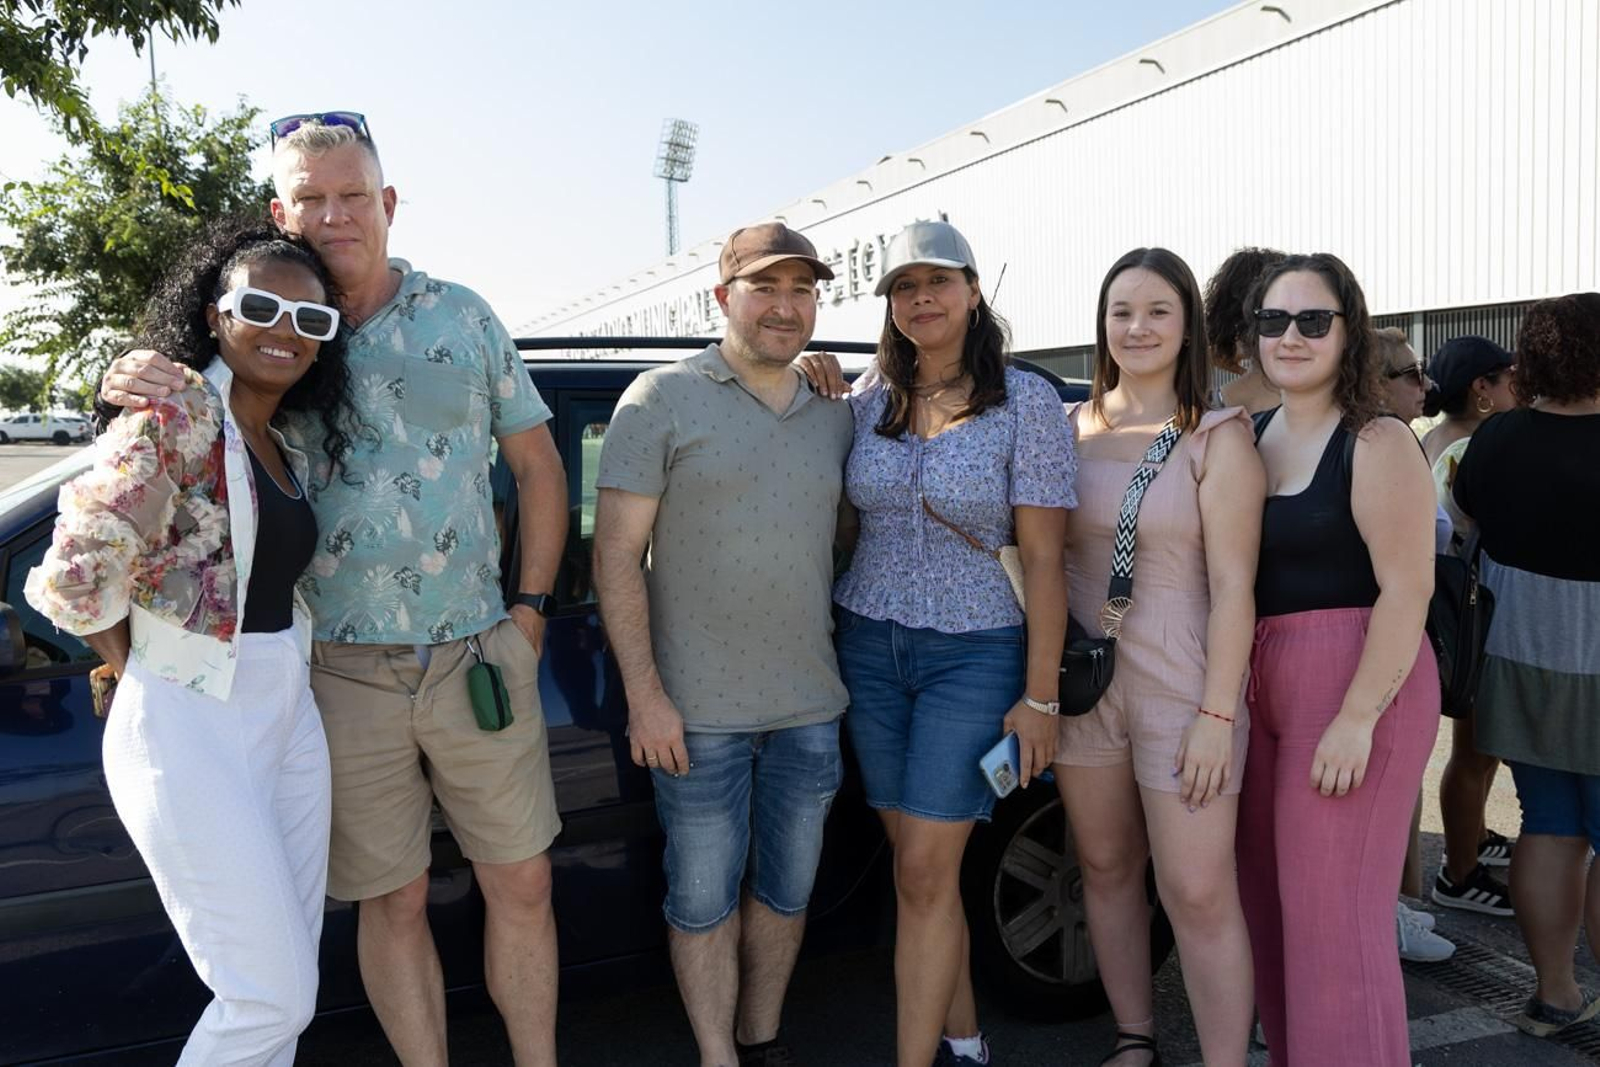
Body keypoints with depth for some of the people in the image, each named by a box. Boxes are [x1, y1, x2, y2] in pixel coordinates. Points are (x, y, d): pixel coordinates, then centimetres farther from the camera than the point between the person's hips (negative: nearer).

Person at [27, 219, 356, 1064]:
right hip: (192, 728, -7)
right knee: (274, 997, -2)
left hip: (288, 718, 8)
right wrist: (143, 671, -4)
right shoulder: (177, 411, -13)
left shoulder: (287, 450, 11)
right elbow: (78, 574, -18)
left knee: (285, 987, 15)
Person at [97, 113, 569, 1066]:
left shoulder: (462, 316, 5)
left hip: (479, 655, 1)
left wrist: (530, 607, 2)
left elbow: (538, 465, 9)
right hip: (344, 671, -1)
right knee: (393, 901, 11)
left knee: (523, 884, 10)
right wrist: (132, 388, -15)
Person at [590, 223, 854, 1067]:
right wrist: (645, 695, -14)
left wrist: (849, 670, 6)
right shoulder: (663, 399, -5)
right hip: (699, 711, -5)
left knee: (786, 888, 17)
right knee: (704, 897, 7)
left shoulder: (835, 417, 9)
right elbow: (616, 556, -9)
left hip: (811, 708, 5)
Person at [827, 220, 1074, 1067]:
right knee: (920, 867, 12)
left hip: (973, 654, -4)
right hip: (868, 648, 4)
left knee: (924, 874, -4)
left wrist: (1040, 695, -9)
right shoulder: (866, 406, 6)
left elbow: (1042, 559, -7)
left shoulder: (1025, 402, -6)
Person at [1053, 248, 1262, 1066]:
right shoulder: (1070, 427, 5)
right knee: (1105, 869, 15)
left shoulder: (1218, 438, -6)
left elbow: (1232, 586, -10)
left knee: (1199, 894, -2)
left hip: (1182, 684, -4)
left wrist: (1216, 715, -14)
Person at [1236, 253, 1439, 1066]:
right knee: (1267, 894, 14)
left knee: (1331, 907, -3)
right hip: (1260, 688, 7)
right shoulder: (1248, 437, 11)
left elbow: (1408, 588, -15)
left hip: (1356, 685, -7)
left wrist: (1358, 717, -21)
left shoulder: (1376, 445, -8)